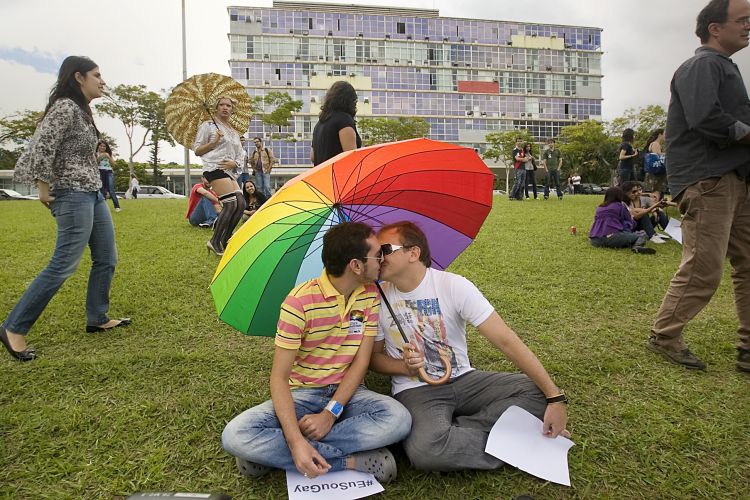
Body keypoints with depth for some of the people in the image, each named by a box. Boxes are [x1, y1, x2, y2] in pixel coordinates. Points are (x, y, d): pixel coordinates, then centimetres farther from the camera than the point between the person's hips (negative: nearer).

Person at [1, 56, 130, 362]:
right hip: (74, 197, -10)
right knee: (63, 266, -8)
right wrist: (45, 190, -11)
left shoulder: (82, 110, 15)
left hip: (94, 194, 10)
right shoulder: (64, 107, -13)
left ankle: (97, 319, 24)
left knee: (107, 259, 12)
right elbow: (41, 149, -19)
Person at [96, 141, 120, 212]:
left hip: (109, 172, 0)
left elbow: (113, 163, 8)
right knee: (102, 191, 3)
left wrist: (108, 157, -6)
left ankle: (117, 207, -15)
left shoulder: (108, 154, 14)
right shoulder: (96, 154, 9)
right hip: (100, 172, 0)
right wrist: (99, 157, -15)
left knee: (111, 191, -10)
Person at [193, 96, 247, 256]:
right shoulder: (208, 125, 7)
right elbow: (197, 150, 4)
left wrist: (234, 163, -4)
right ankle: (214, 242, -11)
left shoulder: (234, 133, 25)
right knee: (230, 204, -20)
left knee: (240, 204, -8)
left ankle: (224, 240, 2)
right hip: (214, 169, -7)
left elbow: (241, 155, 18)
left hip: (229, 171, 7)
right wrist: (214, 142, -9)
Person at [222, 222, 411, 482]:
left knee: (399, 419, -29)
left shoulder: (370, 295, -4)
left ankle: (273, 452, -20)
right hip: (302, 394, -3)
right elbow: (279, 377, -18)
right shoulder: (301, 301, -18)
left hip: (347, 392, 3)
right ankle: (351, 460, -22)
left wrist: (331, 413, -20)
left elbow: (361, 361, -5)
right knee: (235, 436, -27)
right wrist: (296, 442, -33)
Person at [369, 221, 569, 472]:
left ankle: (458, 431, -14)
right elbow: (373, 356, 8)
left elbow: (506, 340, -15)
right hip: (415, 390, 0)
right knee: (424, 448, -32)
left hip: (463, 379, 1)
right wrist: (404, 367, -15)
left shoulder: (453, 285, -12)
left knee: (537, 392, -19)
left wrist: (555, 397, -19)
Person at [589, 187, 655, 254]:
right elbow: (630, 223, 15)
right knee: (642, 235, 5)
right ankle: (637, 246, -25)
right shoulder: (620, 206, 9)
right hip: (611, 237, -6)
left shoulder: (599, 208, 21)